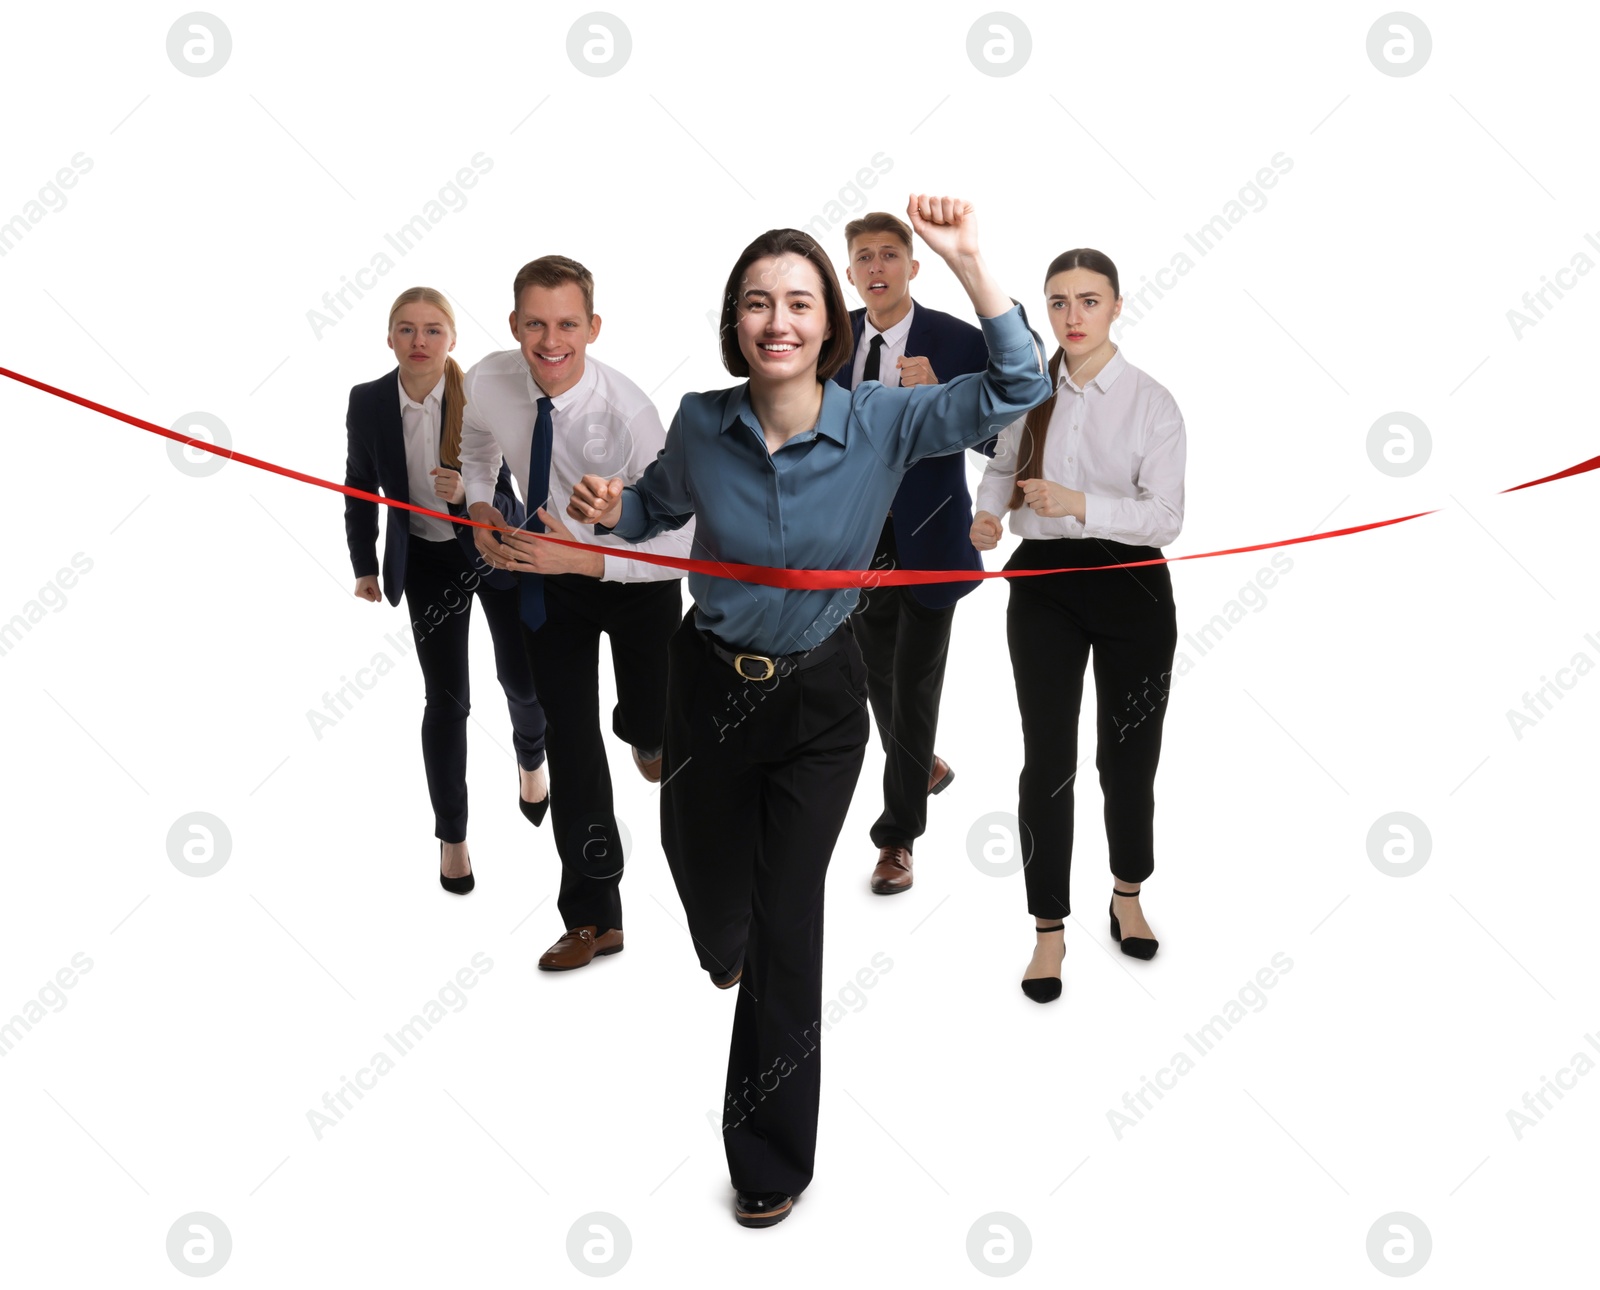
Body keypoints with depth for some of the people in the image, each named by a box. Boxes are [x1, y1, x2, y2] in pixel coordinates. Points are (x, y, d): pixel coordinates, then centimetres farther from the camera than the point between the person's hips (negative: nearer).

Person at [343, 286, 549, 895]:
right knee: (445, 699, 0)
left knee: (522, 679, 7)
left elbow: (502, 500, -19)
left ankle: (530, 756, 45)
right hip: (428, 561, 1)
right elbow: (361, 487, 2)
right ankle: (452, 835, 17)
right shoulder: (368, 402, -15)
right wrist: (364, 565, 8)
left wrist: (467, 495, -41)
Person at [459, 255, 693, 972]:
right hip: (548, 569, 3)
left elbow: (679, 546, -29)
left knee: (653, 724, 8)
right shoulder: (488, 382, -19)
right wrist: (481, 509, -10)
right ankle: (594, 918, 12)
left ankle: (641, 731, 52)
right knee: (570, 738, 2)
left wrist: (582, 559, -39)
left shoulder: (628, 415, -33)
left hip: (637, 580, -3)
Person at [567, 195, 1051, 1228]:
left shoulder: (882, 423, -15)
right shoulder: (702, 423, -11)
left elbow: (1017, 389, -22)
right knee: (700, 854, 25)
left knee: (789, 920, 0)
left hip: (819, 697, -2)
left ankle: (773, 1156, 18)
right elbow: (662, 501, 9)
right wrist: (610, 507, -13)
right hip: (709, 681, 2)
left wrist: (968, 260, -29)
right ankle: (724, 946, 66)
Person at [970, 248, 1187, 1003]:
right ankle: (1048, 932, 14)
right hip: (1044, 583, 2)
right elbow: (1003, 466, 21)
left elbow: (1166, 516, -17)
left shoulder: (1151, 403, -9)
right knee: (1046, 761, 2)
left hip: (1129, 587, -2)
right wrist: (988, 513, -1)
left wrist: (1081, 504, -32)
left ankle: (1127, 898, 37)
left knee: (1128, 756, 12)